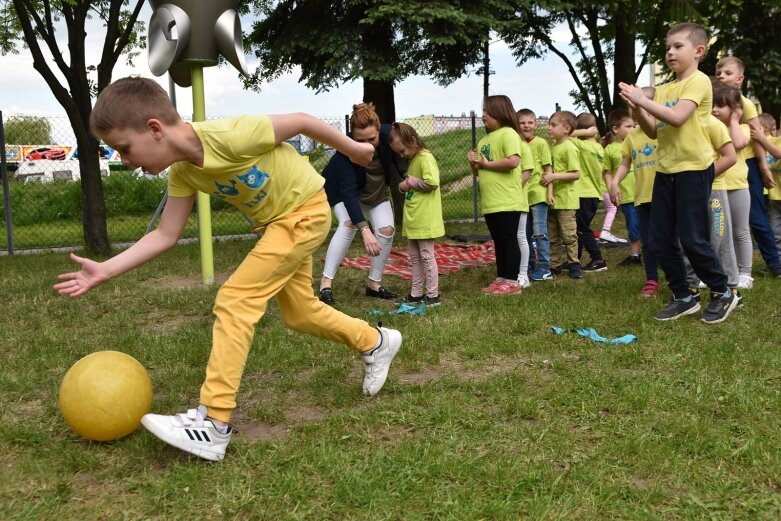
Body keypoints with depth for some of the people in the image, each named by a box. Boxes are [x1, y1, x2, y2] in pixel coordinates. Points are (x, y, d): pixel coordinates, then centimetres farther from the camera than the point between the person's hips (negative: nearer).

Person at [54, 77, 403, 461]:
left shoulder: (230, 136, -32)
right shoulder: (182, 173, -9)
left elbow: (301, 121, -20)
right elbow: (165, 235, -4)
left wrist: (353, 149, -6)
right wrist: (106, 270, -12)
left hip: (306, 211, -8)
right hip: (276, 221, 8)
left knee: (234, 299, -17)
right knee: (299, 313, 16)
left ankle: (213, 424, -15)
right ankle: (376, 343, 40)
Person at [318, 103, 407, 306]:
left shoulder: (388, 134, -30)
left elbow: (399, 158, -6)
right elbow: (348, 192, -44)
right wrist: (364, 229, -51)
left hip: (376, 191, 4)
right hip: (343, 189, -4)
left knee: (387, 229, -11)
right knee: (349, 223, -28)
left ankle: (374, 283, 6)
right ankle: (326, 282, -23)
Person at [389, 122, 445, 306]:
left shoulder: (425, 158, -14)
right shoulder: (413, 160, 15)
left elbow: (432, 183, -26)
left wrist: (411, 182, -14)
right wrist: (404, 186, 3)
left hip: (424, 219, -10)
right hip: (413, 219, 10)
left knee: (426, 256, -3)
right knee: (414, 257, 14)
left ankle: (433, 295, 4)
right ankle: (416, 294, 22)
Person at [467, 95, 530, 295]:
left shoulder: (508, 134, -9)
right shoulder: (484, 139, 17)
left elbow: (513, 161, -24)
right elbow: (479, 172, 23)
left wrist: (487, 164, -14)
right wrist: (474, 164, 1)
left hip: (507, 201, -8)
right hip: (490, 202, 8)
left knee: (510, 240, -2)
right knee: (498, 241, 13)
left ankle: (513, 280, 5)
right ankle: (501, 278, 21)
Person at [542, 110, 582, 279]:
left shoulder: (569, 148, -12)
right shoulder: (553, 147, 13)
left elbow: (576, 174, -18)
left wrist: (554, 176, -22)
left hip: (566, 199, -8)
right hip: (552, 198, 8)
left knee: (569, 234, 0)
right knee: (553, 236, 12)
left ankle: (573, 264, 10)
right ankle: (555, 265, 20)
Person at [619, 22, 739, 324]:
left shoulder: (698, 81, -8)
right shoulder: (663, 90, 14)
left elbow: (677, 118, -22)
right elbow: (653, 132, 11)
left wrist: (642, 99, -19)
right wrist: (637, 108, -4)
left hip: (693, 169, -8)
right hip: (665, 170, 8)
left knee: (692, 238, -6)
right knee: (660, 240, 6)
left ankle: (722, 293, 13)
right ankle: (683, 297, 18)